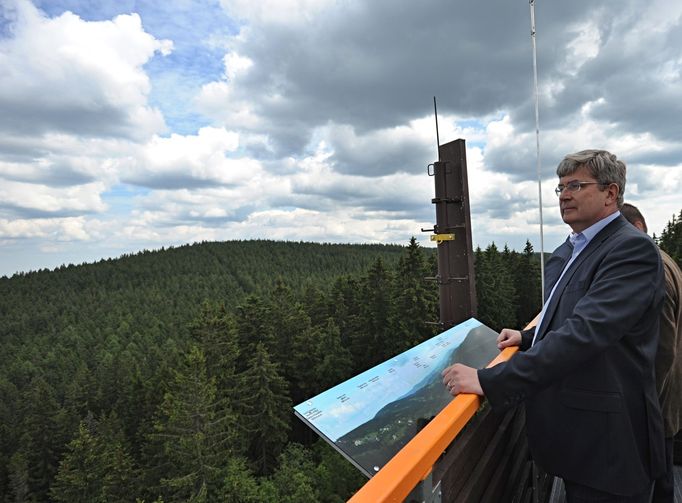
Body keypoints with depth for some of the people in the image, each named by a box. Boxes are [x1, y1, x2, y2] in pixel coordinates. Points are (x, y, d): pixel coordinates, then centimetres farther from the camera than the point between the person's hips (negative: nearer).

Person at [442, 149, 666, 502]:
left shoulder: (632, 248, -18)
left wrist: (489, 381, -34)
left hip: (606, 437, -8)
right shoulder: (567, 252, 10)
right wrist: (527, 338, 6)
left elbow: (585, 331, -31)